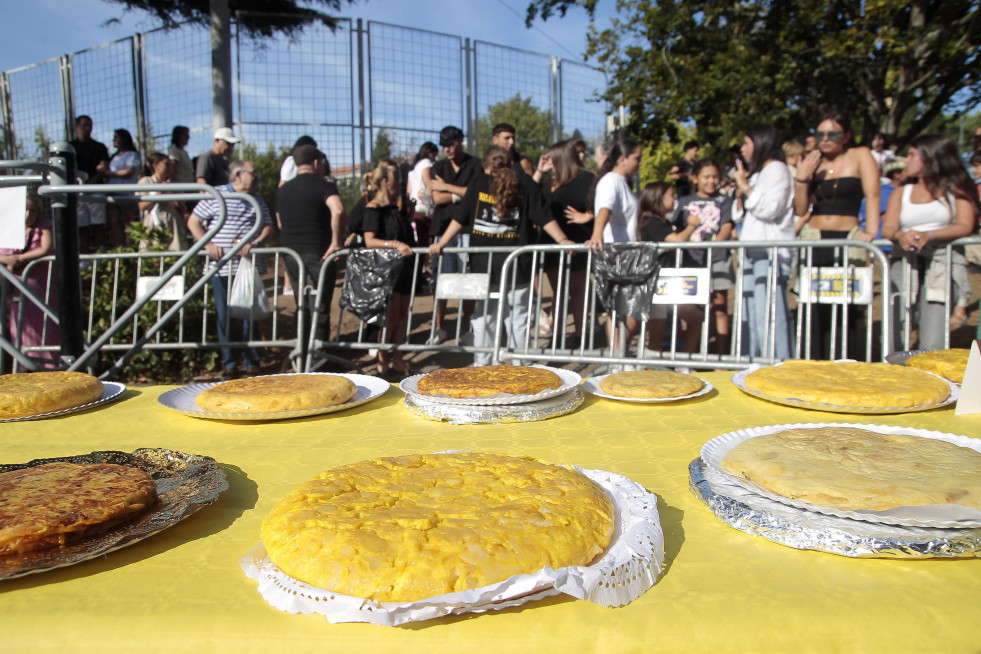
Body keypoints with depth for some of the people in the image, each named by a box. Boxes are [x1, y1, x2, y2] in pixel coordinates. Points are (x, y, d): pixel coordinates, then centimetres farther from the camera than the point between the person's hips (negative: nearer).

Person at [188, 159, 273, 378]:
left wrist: (255, 242, -9)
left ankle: (251, 361, 12)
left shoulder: (257, 201, 16)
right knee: (225, 316, 2)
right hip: (221, 267, -2)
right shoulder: (215, 196, 5)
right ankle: (229, 362, 12)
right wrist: (208, 244, -9)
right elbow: (193, 222, 6)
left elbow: (268, 227, 10)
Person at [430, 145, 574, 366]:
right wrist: (563, 240, -4)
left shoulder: (480, 182, 5)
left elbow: (460, 219, 2)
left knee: (484, 313, 12)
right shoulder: (526, 184, 3)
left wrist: (441, 243, 6)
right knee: (517, 315, 7)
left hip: (483, 263, 1)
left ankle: (481, 364, 20)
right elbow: (544, 218, -5)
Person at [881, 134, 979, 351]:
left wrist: (929, 235, -22)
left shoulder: (956, 190, 15)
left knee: (932, 346, -19)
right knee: (892, 337, -17)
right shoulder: (901, 193, 23)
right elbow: (887, 228, 7)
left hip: (942, 261, -2)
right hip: (904, 260, 2)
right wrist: (900, 236, -18)